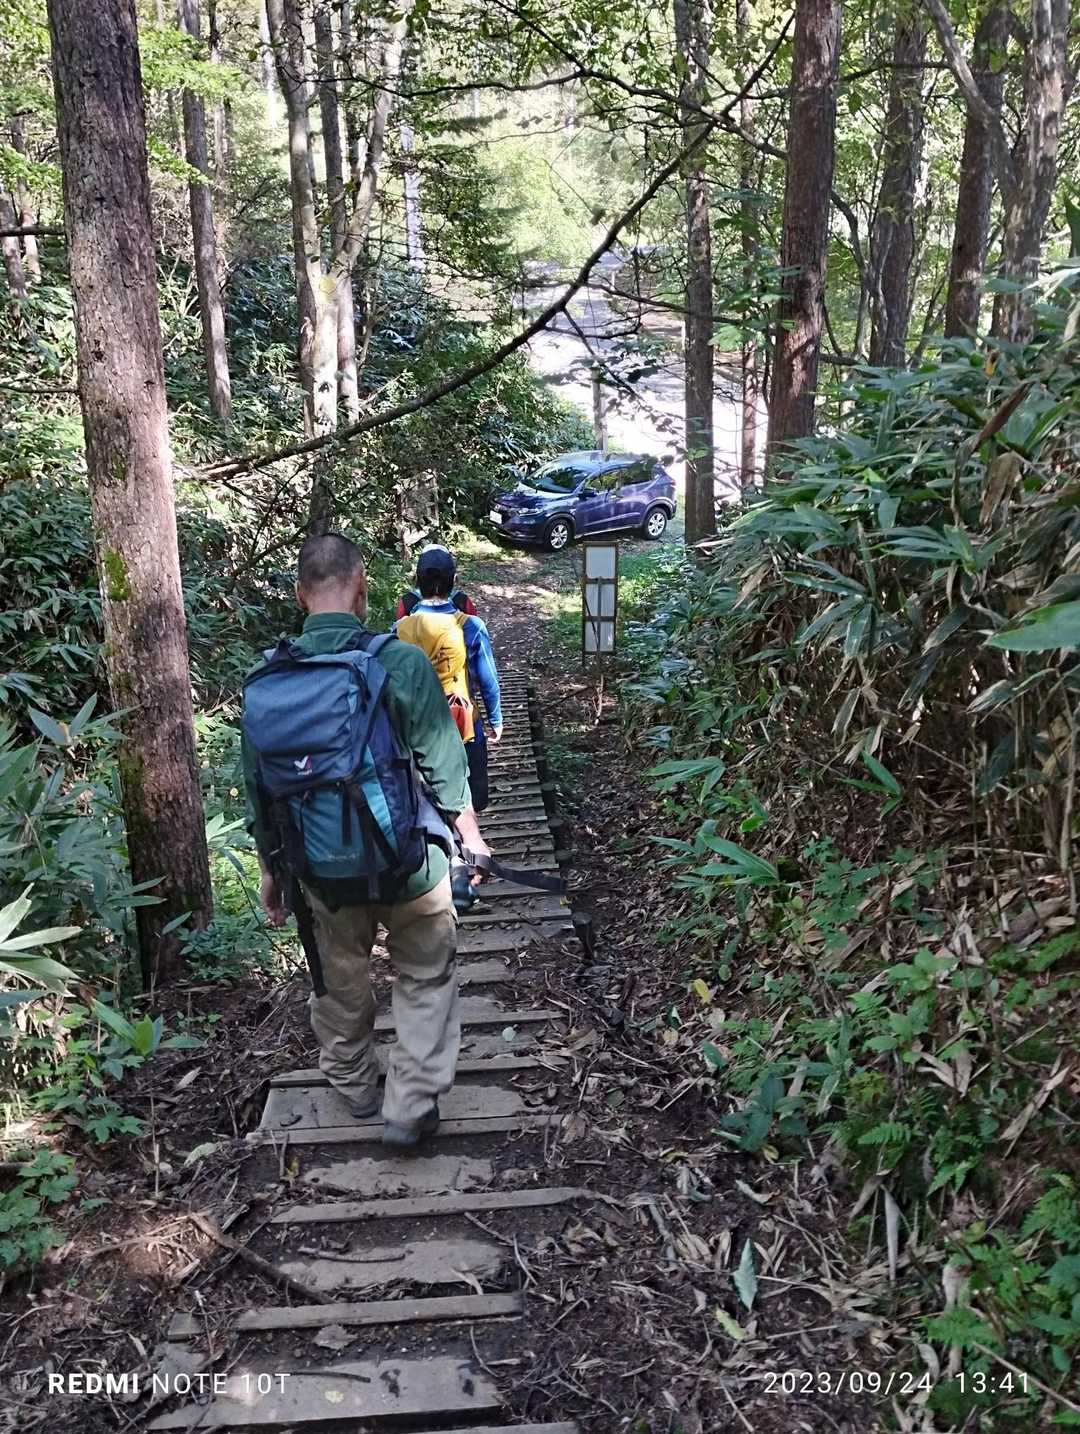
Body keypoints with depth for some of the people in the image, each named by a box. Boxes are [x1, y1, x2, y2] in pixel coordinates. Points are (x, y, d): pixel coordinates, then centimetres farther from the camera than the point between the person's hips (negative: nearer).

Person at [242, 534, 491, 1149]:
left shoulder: (265, 682, -6)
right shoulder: (401, 663, -18)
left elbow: (259, 789, 3)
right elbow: (444, 765, -12)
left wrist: (271, 868, 16)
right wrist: (471, 834, 5)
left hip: (323, 872, 4)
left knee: (339, 982, 25)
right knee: (427, 979, 18)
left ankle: (355, 1087, 44)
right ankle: (412, 1106, 20)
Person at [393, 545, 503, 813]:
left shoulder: (400, 629, -9)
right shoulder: (470, 627, -15)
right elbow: (488, 680, -8)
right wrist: (496, 720, 6)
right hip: (463, 726, -2)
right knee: (471, 801, 13)